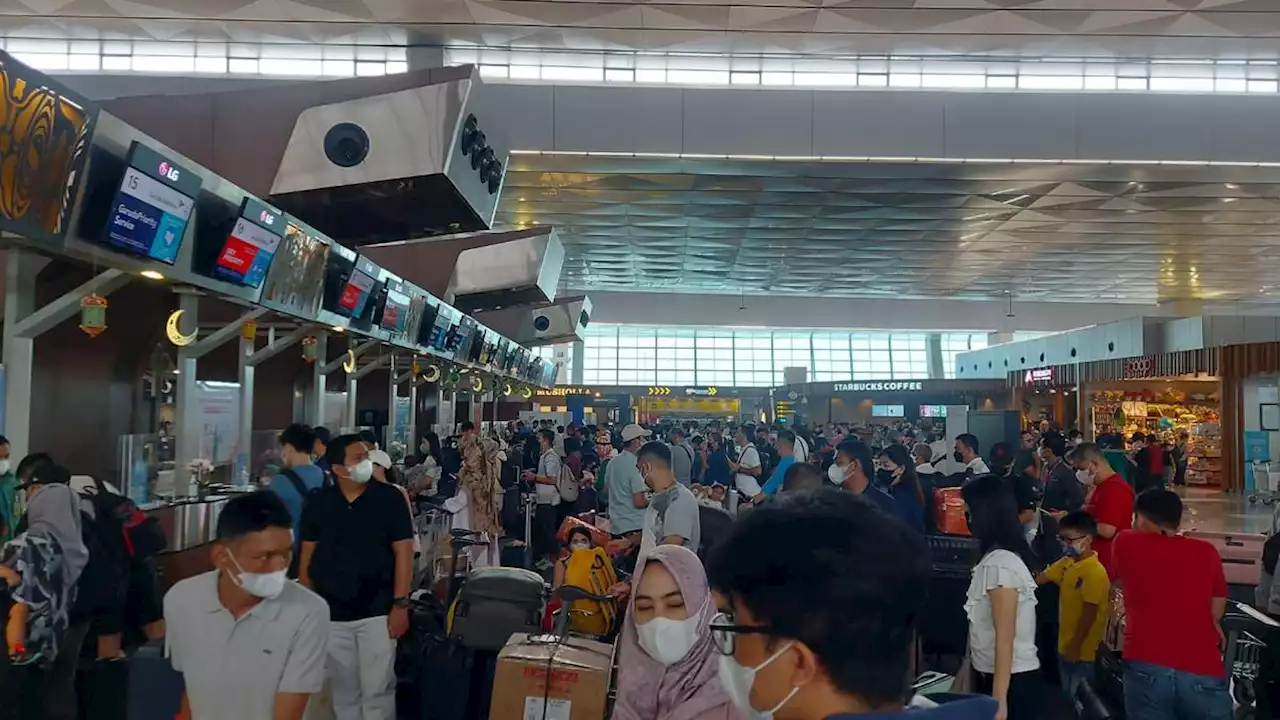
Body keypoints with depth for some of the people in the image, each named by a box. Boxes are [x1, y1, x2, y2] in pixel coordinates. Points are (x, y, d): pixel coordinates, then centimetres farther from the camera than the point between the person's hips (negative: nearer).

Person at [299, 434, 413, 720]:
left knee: (378, 689, 1)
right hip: (332, 614, 2)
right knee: (343, 689, 14)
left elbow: (403, 551, -6)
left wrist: (401, 604, -10)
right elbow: (307, 556, 6)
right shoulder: (318, 503, -1)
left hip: (377, 611, -2)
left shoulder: (389, 498, -7)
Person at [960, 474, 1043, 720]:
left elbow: (1005, 638, -19)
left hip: (1010, 683, -8)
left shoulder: (999, 564, -20)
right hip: (993, 677, 8)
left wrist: (998, 699, -17)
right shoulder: (1000, 558, 7)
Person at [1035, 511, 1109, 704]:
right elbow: (1039, 579, 12)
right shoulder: (1066, 563, 2)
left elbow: (1089, 614, -21)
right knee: (1067, 696, 20)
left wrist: (1076, 646, -19)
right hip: (1065, 645, 8)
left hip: (1083, 651, -8)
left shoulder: (1095, 572, -22)